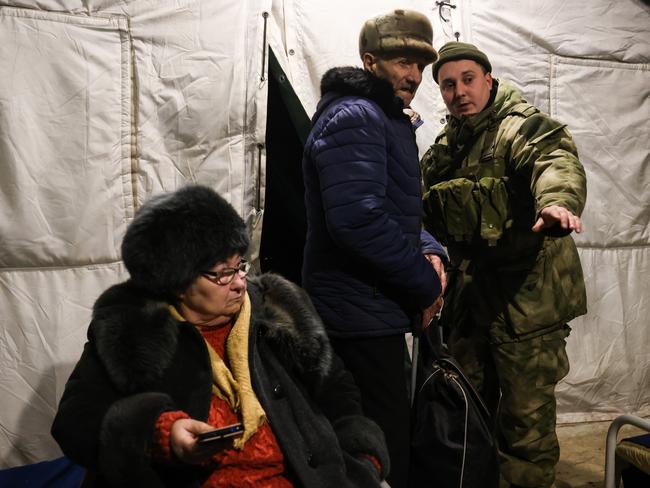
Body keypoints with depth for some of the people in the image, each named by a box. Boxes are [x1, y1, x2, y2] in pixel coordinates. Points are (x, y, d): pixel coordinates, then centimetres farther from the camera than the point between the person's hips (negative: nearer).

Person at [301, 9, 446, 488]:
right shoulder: (354, 117, -15)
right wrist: (426, 285, -16)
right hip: (361, 312, -10)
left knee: (389, 430, 21)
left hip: (372, 308, 10)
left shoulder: (387, 119, 18)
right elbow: (359, 220, -28)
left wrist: (430, 252, -1)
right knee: (385, 442, 0)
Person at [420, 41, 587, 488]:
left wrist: (557, 200, -54)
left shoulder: (523, 127, -11)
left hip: (524, 295, -7)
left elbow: (556, 160, -33)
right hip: (468, 292, 7)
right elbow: (427, 212, 21)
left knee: (526, 415, 3)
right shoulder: (446, 146, 12)